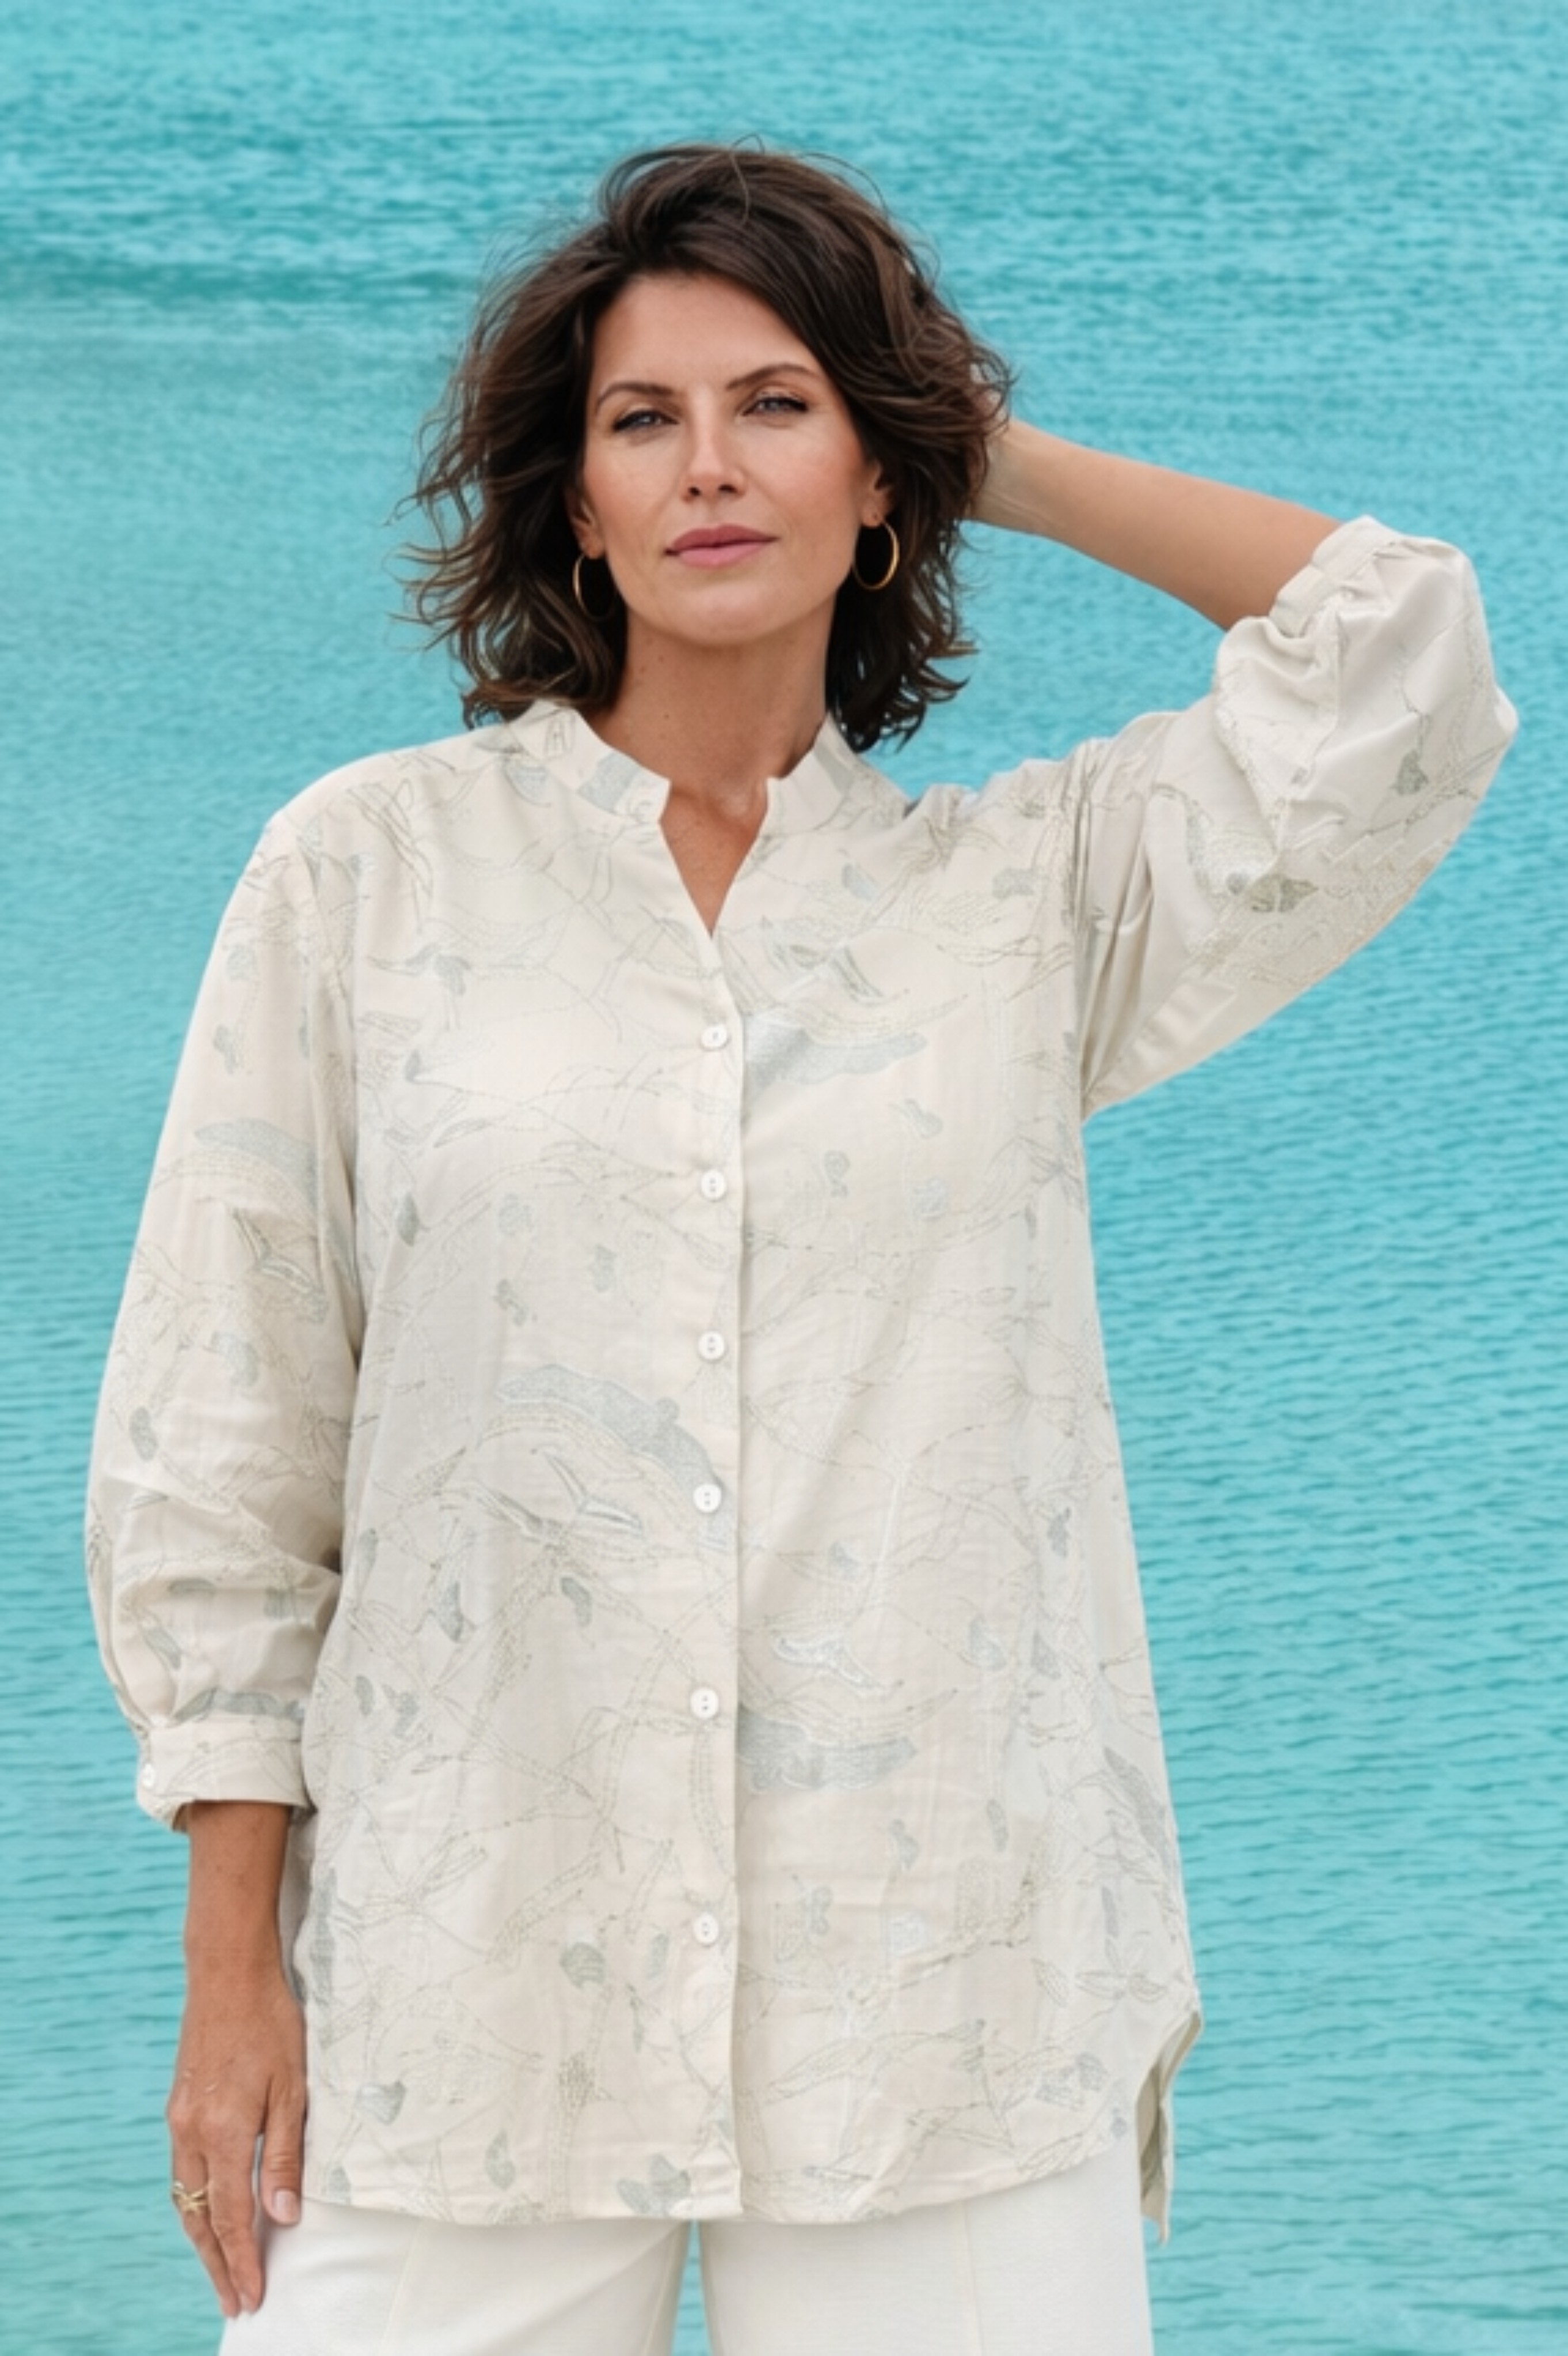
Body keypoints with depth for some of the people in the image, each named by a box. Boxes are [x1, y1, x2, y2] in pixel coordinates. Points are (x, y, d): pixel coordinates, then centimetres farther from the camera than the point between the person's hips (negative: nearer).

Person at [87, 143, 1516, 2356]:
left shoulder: (1029, 891, 8)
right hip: (465, 1993, 0)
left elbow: (1397, 660, -3)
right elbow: (218, 1445, 5)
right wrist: (232, 1972, 1)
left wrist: (1007, 466, 7)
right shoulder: (370, 870, 5)